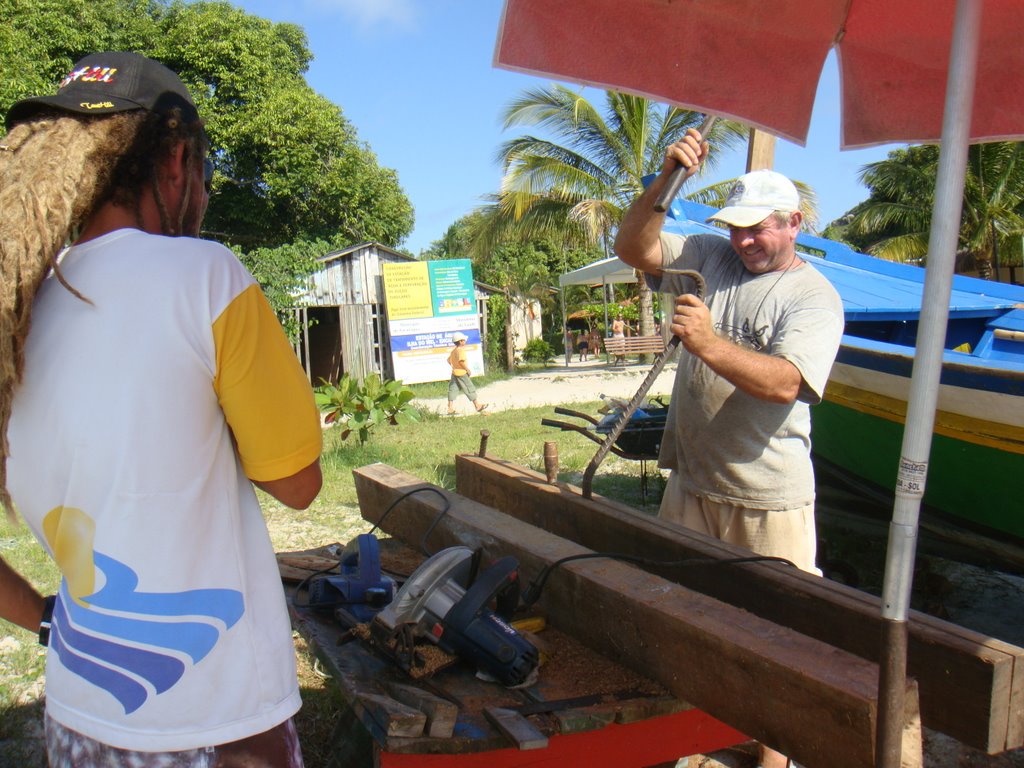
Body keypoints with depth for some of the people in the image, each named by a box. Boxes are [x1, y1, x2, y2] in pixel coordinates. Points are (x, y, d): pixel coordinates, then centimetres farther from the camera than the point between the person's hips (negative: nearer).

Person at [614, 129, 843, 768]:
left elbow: (784, 382, -24)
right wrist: (666, 179, -10)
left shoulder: (815, 296, -9)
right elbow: (633, 247, 2)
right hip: (692, 479, 6)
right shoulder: (711, 258, 7)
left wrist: (710, 345, -34)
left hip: (768, 494, -5)